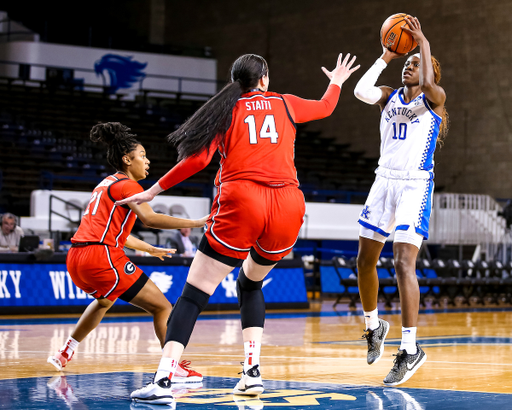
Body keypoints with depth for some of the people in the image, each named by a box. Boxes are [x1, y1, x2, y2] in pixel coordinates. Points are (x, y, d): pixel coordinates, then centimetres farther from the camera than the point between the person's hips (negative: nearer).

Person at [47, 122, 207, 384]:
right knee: (162, 306, -4)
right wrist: (195, 223, -21)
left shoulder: (106, 184, 23)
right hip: (101, 257, -9)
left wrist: (150, 250, 37)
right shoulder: (127, 185, -4)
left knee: (105, 299, 39)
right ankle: (174, 368, -13)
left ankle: (64, 354, 41)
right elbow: (149, 218, -21)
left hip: (76, 259, 9)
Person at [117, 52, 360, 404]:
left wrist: (153, 191, 9)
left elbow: (198, 158, 1)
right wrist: (337, 82, 62)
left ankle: (163, 381, -19)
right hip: (287, 206, 3)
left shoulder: (226, 109, 13)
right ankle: (253, 373, 14)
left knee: (194, 295, -2)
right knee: (250, 284, 28)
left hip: (241, 205, -3)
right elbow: (326, 107, 40)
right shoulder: (285, 104, 20)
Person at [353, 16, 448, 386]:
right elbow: (361, 91, -10)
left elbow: (428, 85, -27)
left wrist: (424, 43, -17)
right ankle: (374, 325, 32)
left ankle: (410, 348, -14)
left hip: (415, 186, -6)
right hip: (385, 182, 6)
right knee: (365, 260, 9)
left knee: (404, 263, -17)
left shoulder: (434, 98, -2)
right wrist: (387, 56, -4)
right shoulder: (389, 97, 11)